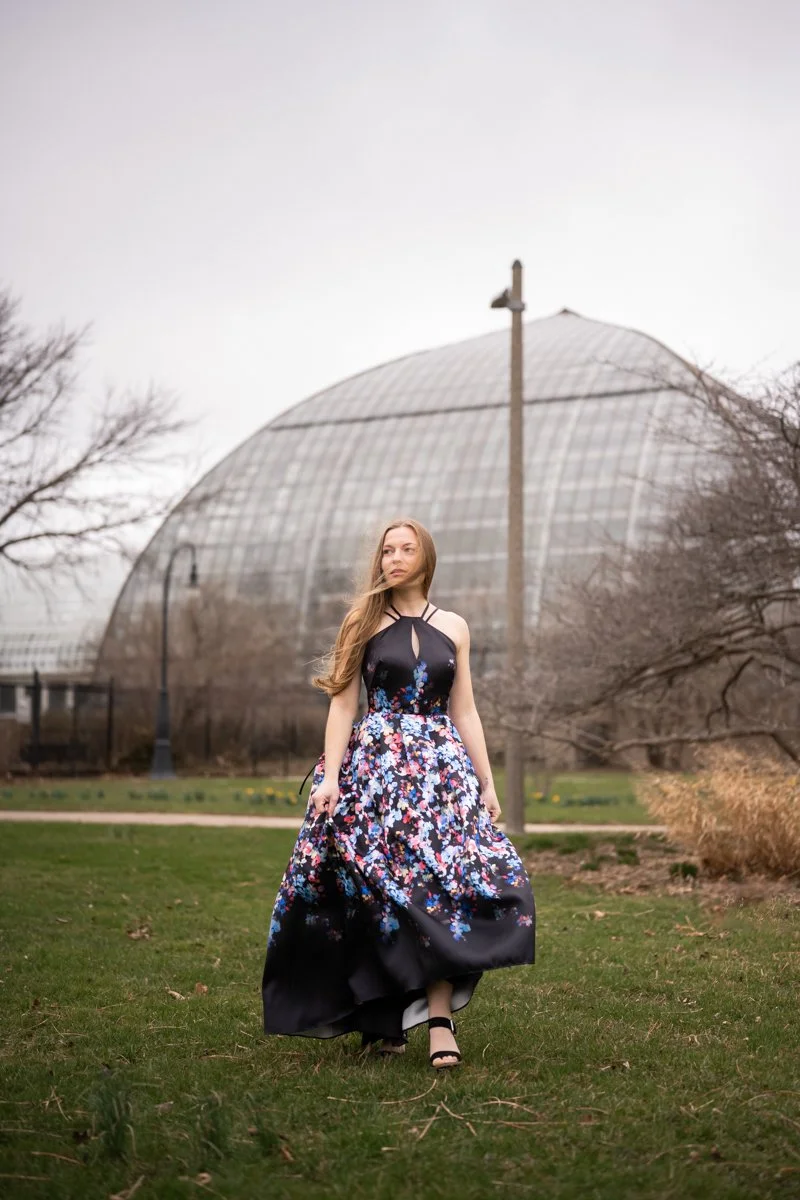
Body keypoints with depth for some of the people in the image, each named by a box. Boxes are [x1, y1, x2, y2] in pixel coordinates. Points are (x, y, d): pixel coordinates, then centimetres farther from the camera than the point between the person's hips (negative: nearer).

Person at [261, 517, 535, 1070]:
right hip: (375, 764, -1)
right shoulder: (365, 622, 6)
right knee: (375, 891, -3)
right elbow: (343, 703, 0)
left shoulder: (453, 627, 12)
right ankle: (383, 1021, 9)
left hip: (442, 766, 2)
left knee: (442, 882, -13)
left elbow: (465, 712, 13)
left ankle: (438, 1015, -13)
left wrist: (487, 783, 7)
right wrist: (330, 777, -10)